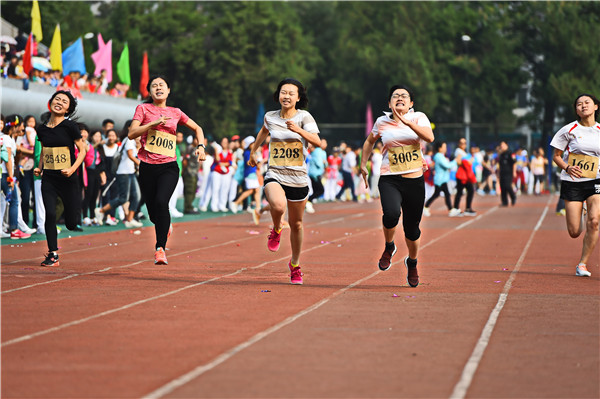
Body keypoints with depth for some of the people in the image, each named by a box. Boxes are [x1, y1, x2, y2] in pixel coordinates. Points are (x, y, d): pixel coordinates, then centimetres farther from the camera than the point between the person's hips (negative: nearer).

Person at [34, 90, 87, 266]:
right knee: (50, 214, -12)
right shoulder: (42, 128, 7)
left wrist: (72, 169, -17)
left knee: (71, 223, -1)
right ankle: (53, 254, 0)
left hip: (68, 179, -3)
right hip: (48, 179, 3)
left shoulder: (70, 126, -7)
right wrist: (39, 167, 6)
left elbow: (82, 150, -4)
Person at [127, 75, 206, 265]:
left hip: (169, 167, 0)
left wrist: (201, 146, 9)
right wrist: (153, 123, -16)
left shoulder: (175, 112, 11)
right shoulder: (144, 108, 5)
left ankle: (160, 248, -20)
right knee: (153, 214, 5)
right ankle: (166, 225, 42)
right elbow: (131, 134, -7)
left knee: (161, 202, -26)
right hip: (147, 167, 0)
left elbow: (197, 128, 25)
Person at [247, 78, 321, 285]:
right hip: (275, 175, 0)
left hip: (298, 178, 0)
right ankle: (276, 230, 2)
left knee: (296, 224, 11)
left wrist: (299, 130, -34)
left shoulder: (304, 117, -5)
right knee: (278, 206, -33)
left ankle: (295, 264, 34)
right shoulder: (270, 117, 4)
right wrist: (253, 152, 37)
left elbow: (317, 142, -19)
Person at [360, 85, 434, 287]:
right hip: (389, 180, 0)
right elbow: (370, 141, 25)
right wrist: (363, 164, 21)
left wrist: (408, 123, -27)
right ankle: (389, 247, 3)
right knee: (391, 214, -29)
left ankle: (412, 262, 37)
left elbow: (429, 137, -19)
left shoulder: (418, 118, 1)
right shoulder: (382, 122, 5)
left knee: (412, 228, 7)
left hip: (414, 181, 0)